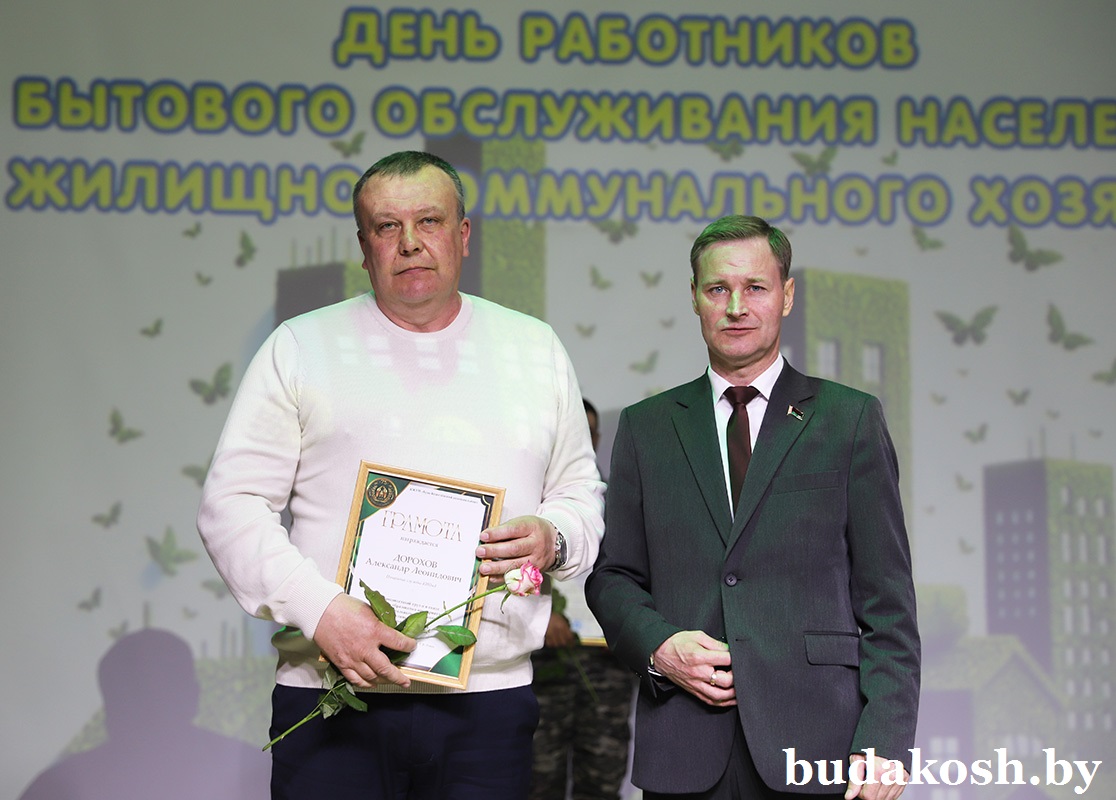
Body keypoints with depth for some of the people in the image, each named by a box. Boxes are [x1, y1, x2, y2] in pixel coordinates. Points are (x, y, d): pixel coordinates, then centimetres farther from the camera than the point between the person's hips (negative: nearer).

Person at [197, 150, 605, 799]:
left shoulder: (536, 350, 13)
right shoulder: (301, 348, 5)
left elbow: (582, 493, 19)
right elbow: (232, 505, 0)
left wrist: (553, 537, -4)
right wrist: (320, 609, -14)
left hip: (488, 702, 2)